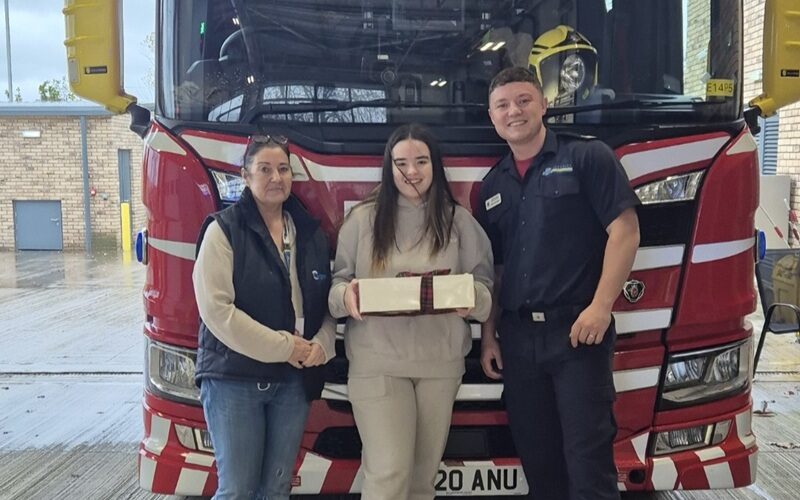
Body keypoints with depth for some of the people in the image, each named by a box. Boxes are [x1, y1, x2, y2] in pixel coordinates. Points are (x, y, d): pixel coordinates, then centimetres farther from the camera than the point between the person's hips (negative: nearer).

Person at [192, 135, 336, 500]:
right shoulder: (225, 229, -7)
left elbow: (326, 302, 12)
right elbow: (216, 308, -16)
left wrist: (321, 344, -9)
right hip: (234, 378, -4)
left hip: (294, 380, 5)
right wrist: (283, 346, -16)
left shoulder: (310, 232, 9)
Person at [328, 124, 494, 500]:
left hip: (441, 362, 3)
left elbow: (484, 283, 6)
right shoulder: (363, 218, 1)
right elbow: (337, 280, 4)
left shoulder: (458, 220, 5)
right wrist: (345, 294, -19)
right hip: (376, 362, -2)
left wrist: (472, 296, -17)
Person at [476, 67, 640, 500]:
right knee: (536, 458, 13)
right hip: (518, 337, 6)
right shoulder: (492, 186, 15)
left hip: (577, 330, -5)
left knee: (587, 458, -3)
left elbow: (625, 232, -9)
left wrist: (601, 307, -17)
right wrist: (488, 335, 11)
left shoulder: (586, 157, -2)